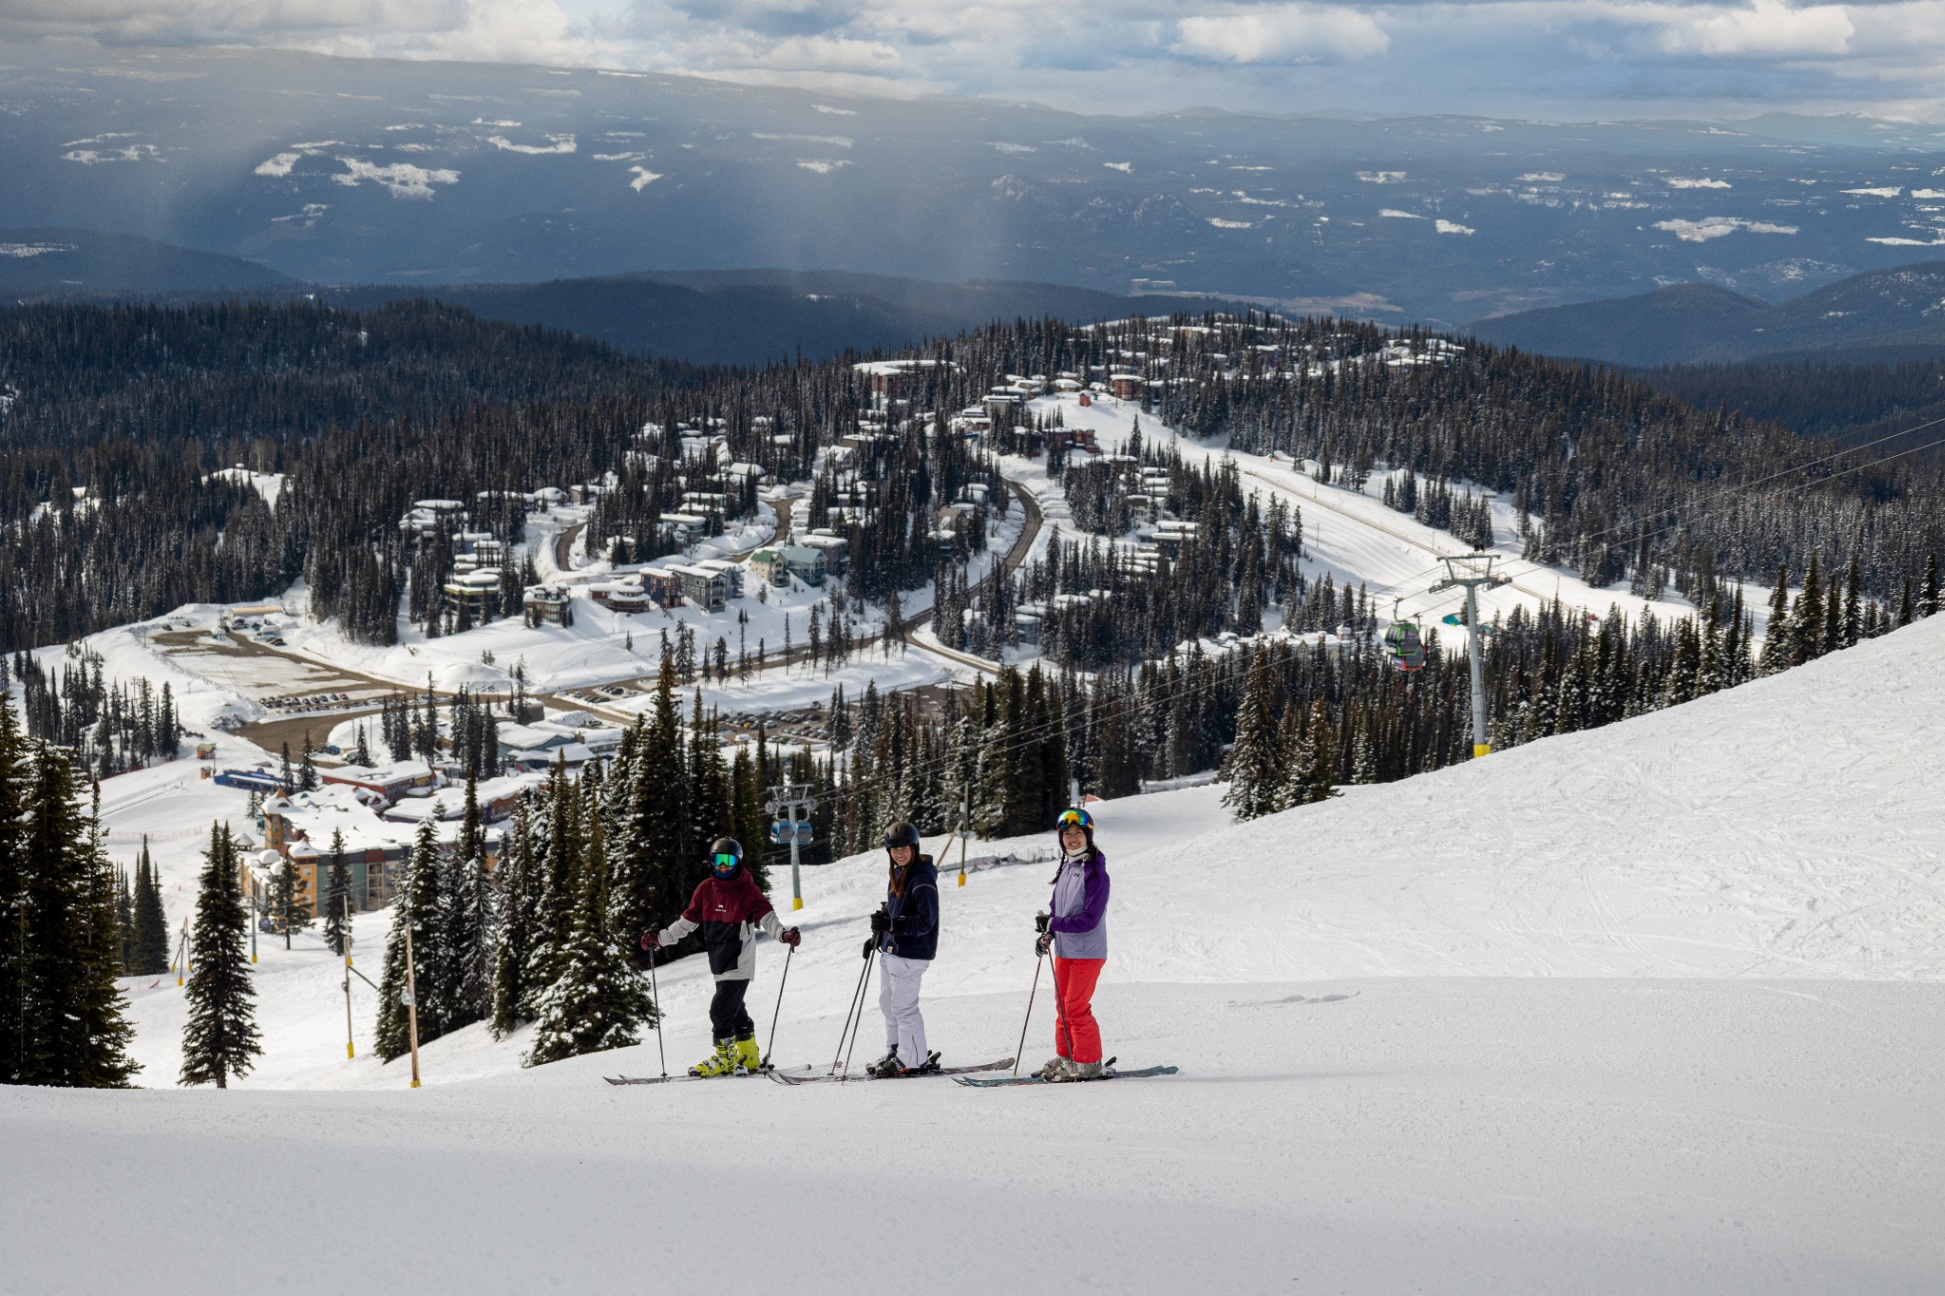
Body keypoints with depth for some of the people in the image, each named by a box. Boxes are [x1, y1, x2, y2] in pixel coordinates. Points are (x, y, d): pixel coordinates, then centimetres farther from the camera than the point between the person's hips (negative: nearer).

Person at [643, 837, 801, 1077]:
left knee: (721, 1009, -12)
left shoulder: (748, 891, -7)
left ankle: (725, 1058, -1)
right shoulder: (706, 889, 9)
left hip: (739, 964, -6)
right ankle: (749, 1058, 24)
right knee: (734, 1009, 13)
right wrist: (659, 938, 15)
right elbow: (687, 921, 17)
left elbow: (766, 916, -19)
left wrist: (783, 933, -38)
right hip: (720, 965, 6)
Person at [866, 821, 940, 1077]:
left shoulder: (922, 879, -17)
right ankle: (896, 1053, 26)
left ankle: (914, 1060, 3)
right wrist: (877, 936, 22)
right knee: (887, 1002, 16)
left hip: (910, 954, -10)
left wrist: (891, 925, -32)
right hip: (890, 949, 10)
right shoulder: (898, 874, 12)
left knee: (903, 1006, -6)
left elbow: (925, 921, -23)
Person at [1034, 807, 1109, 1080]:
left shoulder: (1095, 873, -15)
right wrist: (1047, 935, 2)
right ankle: (1065, 1057, 22)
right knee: (1063, 1006, 12)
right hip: (1064, 950, 8)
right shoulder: (1066, 869, 10)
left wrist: (1053, 924, -21)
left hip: (1087, 952, -8)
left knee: (1076, 1007, -8)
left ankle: (1087, 1063, 1)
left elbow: (1089, 919, -21)